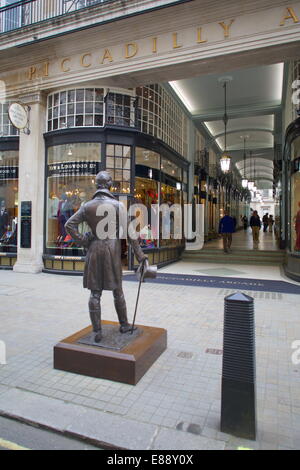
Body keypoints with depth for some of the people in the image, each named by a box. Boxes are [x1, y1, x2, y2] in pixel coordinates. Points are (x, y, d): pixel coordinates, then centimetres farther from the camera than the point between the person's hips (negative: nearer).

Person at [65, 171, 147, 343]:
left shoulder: (87, 206, 2)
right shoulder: (117, 205, -7)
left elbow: (70, 225, 1)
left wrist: (83, 241, 3)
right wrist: (140, 254, -5)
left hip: (94, 250, 2)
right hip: (112, 250, -2)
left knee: (95, 293, 8)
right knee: (117, 290, 13)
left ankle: (97, 332, 12)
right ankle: (124, 324, 27)